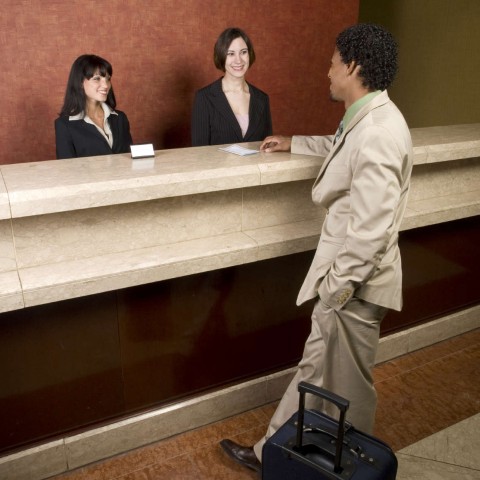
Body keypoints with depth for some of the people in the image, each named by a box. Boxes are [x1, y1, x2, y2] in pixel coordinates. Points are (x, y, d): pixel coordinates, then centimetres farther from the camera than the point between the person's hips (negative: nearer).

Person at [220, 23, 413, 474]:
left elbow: (371, 227, -29)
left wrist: (338, 282, -19)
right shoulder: (366, 119, 7)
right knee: (315, 364, 20)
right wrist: (293, 143, 38)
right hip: (343, 269, 10)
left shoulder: (377, 132, -25)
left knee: (348, 382, 12)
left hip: (356, 278, -10)